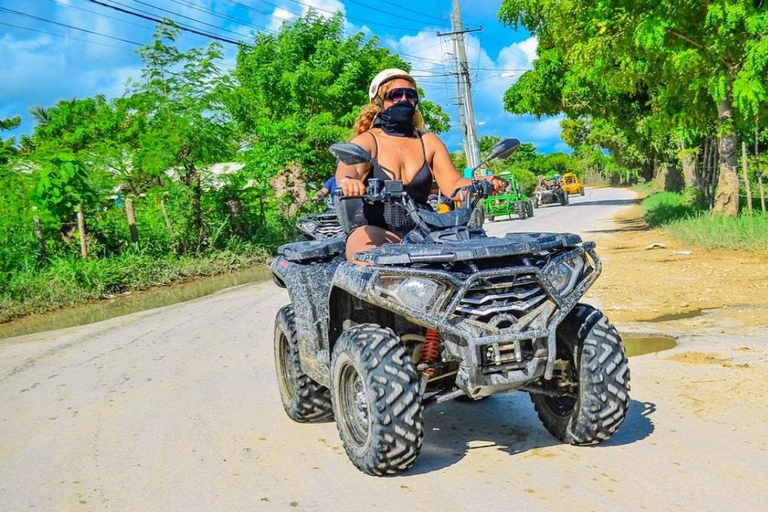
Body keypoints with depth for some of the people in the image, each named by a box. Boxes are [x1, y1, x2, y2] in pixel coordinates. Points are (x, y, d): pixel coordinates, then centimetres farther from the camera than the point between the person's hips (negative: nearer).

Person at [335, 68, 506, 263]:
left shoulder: (429, 141, 16)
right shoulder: (367, 140, 5)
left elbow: (452, 183, 5)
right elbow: (347, 167, -17)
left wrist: (481, 183, -18)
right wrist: (347, 181, -43)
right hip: (374, 229, -3)